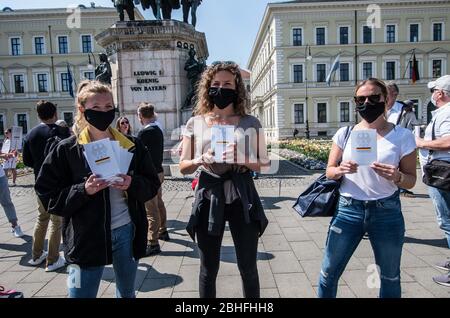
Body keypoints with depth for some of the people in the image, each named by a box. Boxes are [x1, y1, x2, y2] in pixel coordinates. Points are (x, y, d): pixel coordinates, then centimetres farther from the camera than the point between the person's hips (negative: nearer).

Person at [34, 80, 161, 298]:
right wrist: (84, 190, -19)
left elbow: (152, 185, 4)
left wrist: (132, 184, -16)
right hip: (86, 237, -2)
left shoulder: (132, 146, 2)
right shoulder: (67, 150, -4)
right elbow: (48, 195, -3)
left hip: (126, 232, 3)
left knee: (127, 293, 20)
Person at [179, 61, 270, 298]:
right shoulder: (195, 123, 4)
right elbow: (183, 167, 5)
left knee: (248, 268, 10)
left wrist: (243, 160, -16)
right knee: (208, 269, 11)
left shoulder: (250, 123, 3)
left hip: (242, 198, 0)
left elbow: (264, 163, 3)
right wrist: (201, 160, -16)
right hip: (209, 198, 1)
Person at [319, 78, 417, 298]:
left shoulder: (402, 136, -4)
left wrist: (397, 177, -22)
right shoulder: (344, 134, 1)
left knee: (390, 277, 18)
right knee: (328, 273, 9)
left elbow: (411, 180, 0)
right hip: (347, 210, 1)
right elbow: (329, 172, 4)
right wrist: (341, 170, -18)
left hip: (387, 212, 0)